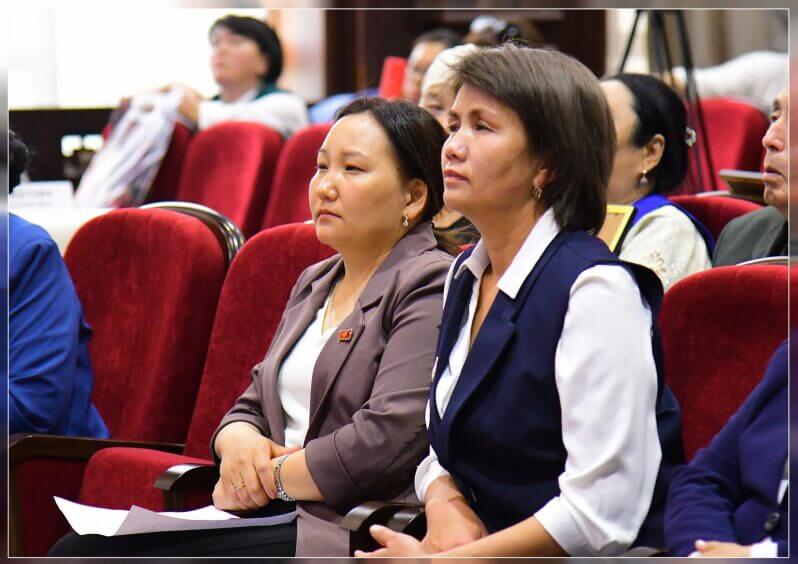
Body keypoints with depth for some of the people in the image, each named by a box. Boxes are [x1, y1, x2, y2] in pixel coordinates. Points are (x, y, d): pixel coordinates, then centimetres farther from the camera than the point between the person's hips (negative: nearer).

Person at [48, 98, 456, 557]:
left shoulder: (431, 288, -6)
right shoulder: (314, 285, 23)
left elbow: (390, 438, -17)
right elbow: (252, 407, 24)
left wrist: (269, 477, -7)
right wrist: (237, 441, -1)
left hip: (341, 535, -8)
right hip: (278, 520, 8)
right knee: (76, 551, -11)